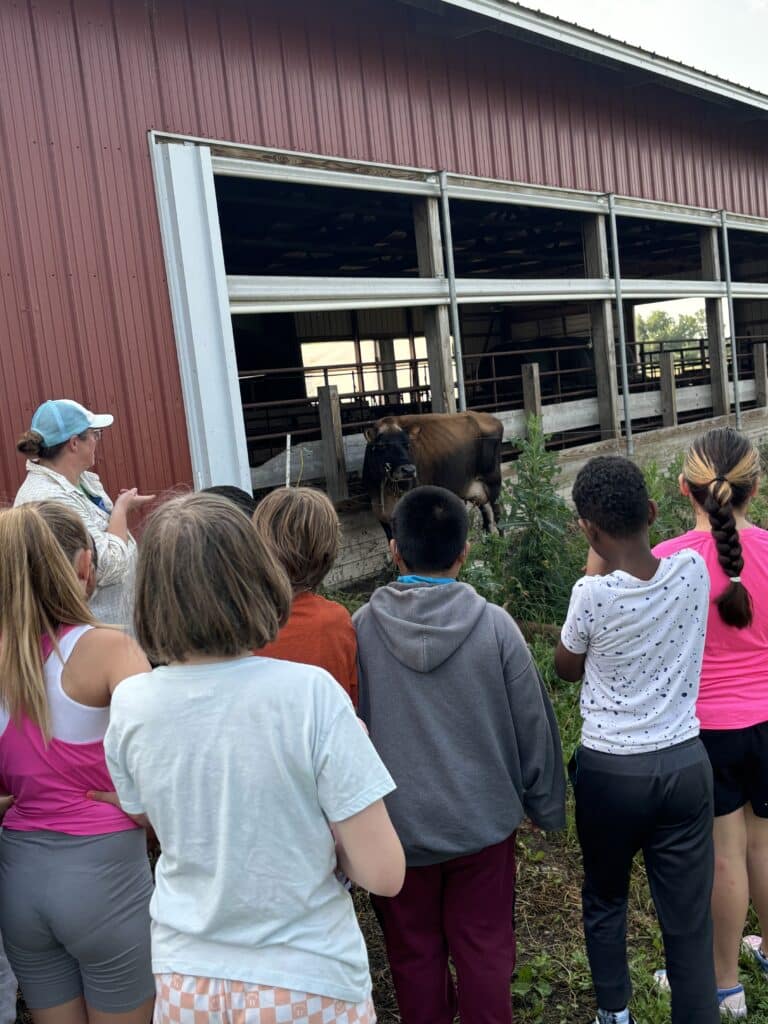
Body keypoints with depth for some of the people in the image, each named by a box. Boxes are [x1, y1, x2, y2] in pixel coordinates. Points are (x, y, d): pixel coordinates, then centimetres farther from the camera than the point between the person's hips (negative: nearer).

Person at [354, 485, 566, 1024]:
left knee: (415, 953, 18)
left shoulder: (361, 628, -13)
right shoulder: (495, 625, -14)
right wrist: (544, 805, 11)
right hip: (483, 822, 0)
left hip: (397, 827, 0)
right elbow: (533, 724, -5)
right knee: (485, 950, 17)